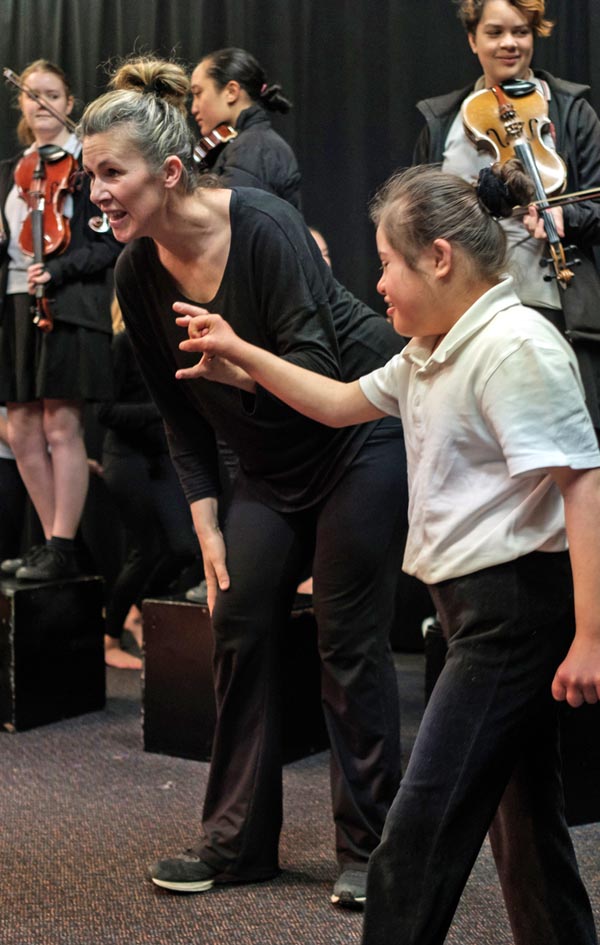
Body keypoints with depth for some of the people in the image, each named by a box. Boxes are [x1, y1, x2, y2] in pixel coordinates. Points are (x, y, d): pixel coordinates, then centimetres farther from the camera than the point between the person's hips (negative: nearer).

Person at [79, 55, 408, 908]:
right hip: (273, 460, 6)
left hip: (362, 428, -6)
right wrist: (206, 522, 0)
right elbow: (179, 413, 3)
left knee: (349, 637, -5)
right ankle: (238, 840, 16)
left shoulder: (264, 227, -24)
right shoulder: (137, 274, -6)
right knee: (239, 623, 2)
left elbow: (316, 373, -25)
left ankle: (369, 847, 10)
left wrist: (237, 365, -39)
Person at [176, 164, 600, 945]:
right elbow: (343, 403, 26)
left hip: (517, 600, -10)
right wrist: (239, 354, 21)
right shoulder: (430, 355, 14)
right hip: (476, 604, 10)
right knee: (523, 815, 17)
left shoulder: (513, 347, -17)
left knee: (422, 826, -7)